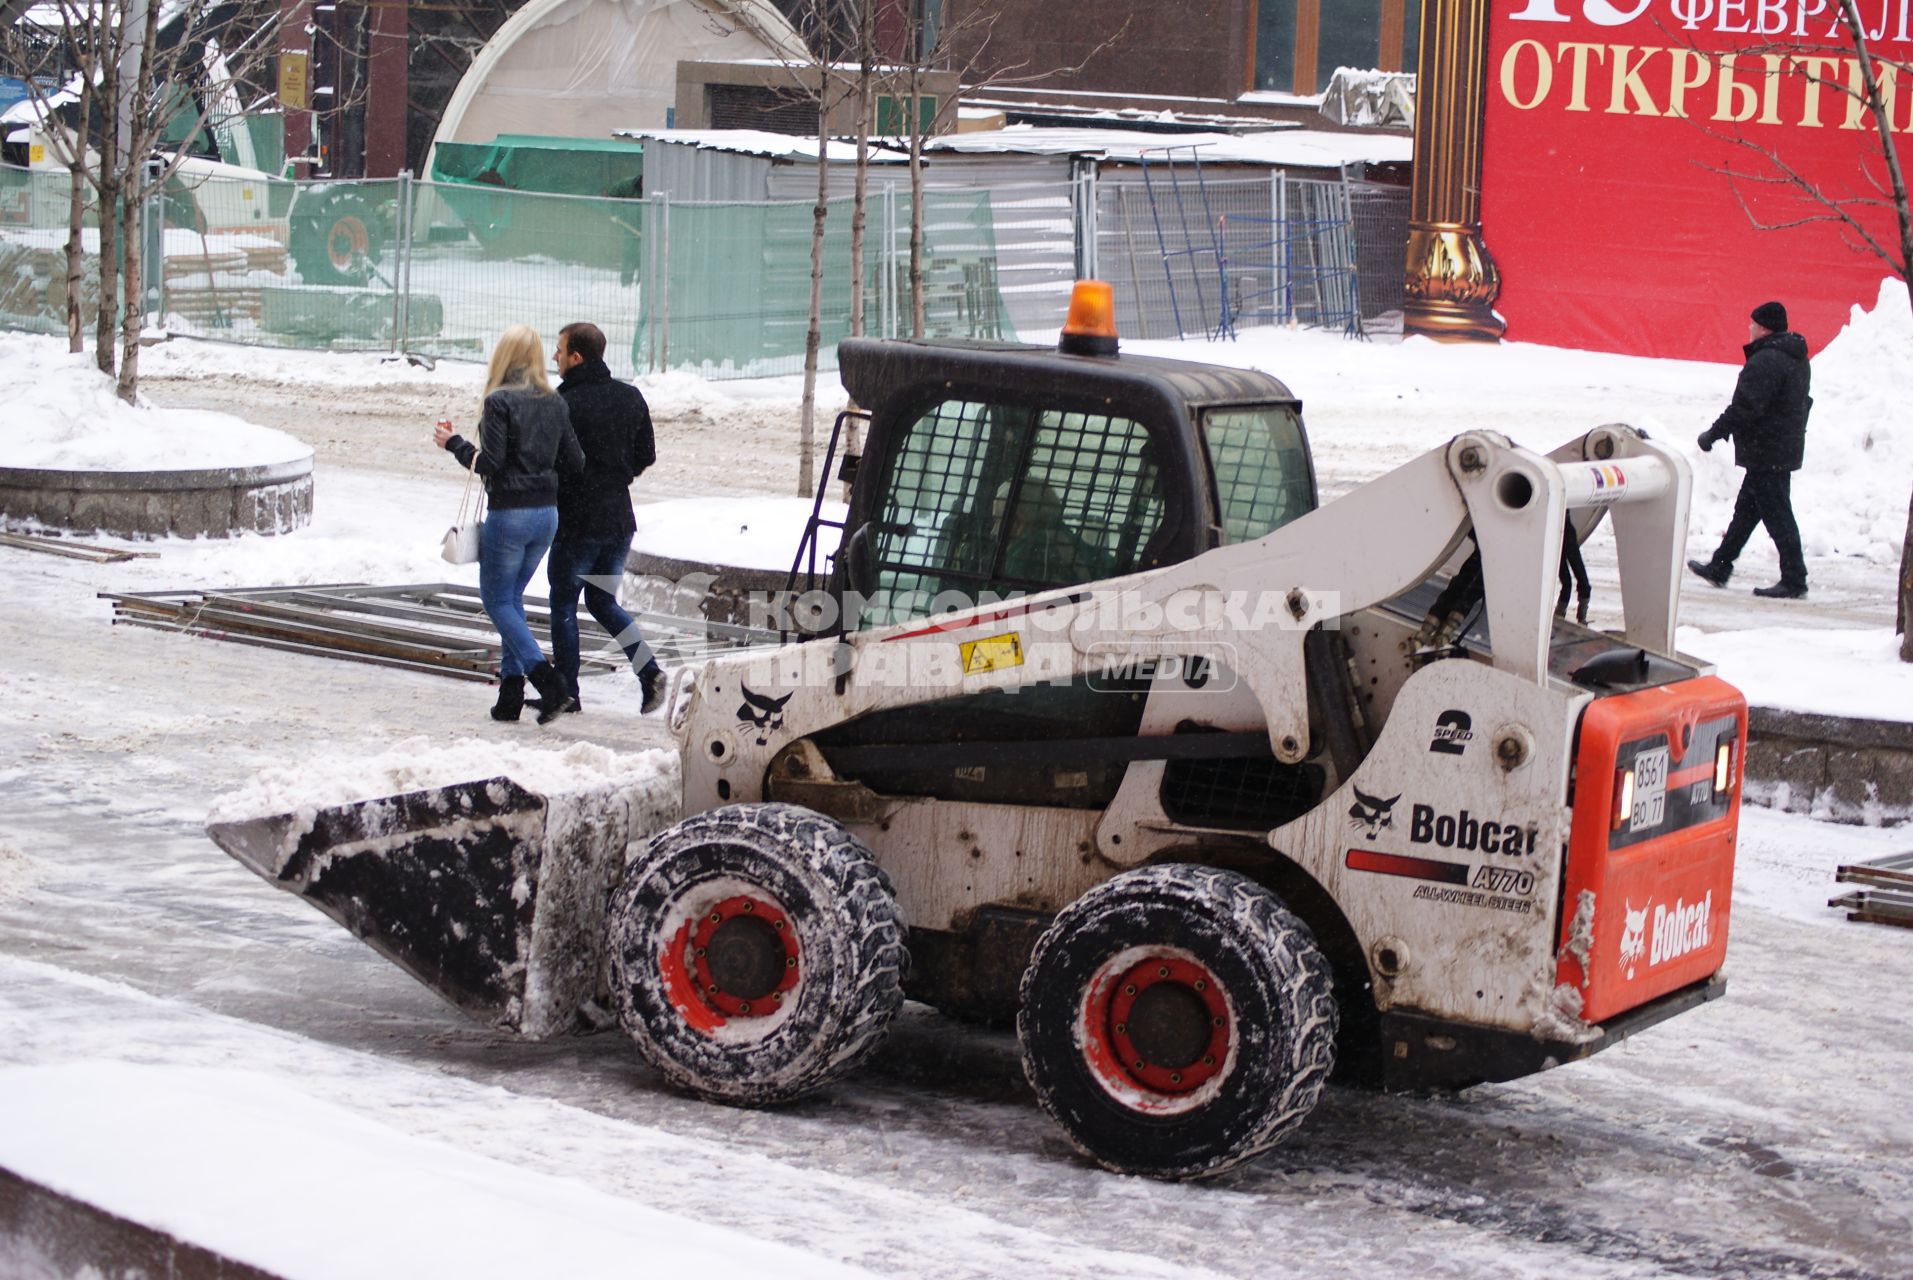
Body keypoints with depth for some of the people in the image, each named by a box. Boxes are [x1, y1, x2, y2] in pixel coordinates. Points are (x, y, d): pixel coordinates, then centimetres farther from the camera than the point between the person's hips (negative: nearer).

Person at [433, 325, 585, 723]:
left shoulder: (500, 402, -13)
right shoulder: (555, 403, 5)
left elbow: (490, 462, -16)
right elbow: (575, 462, 6)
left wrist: (455, 444, -1)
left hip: (510, 512, -6)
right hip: (547, 512, 6)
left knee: (497, 599, 4)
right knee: (512, 597, 17)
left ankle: (545, 678, -13)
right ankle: (511, 692, 13)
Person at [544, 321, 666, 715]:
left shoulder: (563, 405, -16)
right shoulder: (630, 397, 4)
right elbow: (646, 456, 10)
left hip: (577, 521, -6)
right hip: (620, 518, 6)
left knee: (563, 604, 8)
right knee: (603, 601, 18)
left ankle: (566, 692, 10)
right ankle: (649, 670, -1)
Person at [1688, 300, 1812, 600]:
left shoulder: (1765, 361, -20)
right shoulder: (1797, 359, 13)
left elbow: (1745, 407, -24)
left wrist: (1713, 433, -14)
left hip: (1765, 450, -11)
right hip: (1786, 448, 11)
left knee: (1776, 514, -6)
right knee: (1746, 509, 18)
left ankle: (1794, 580, -5)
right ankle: (1720, 566, 27)